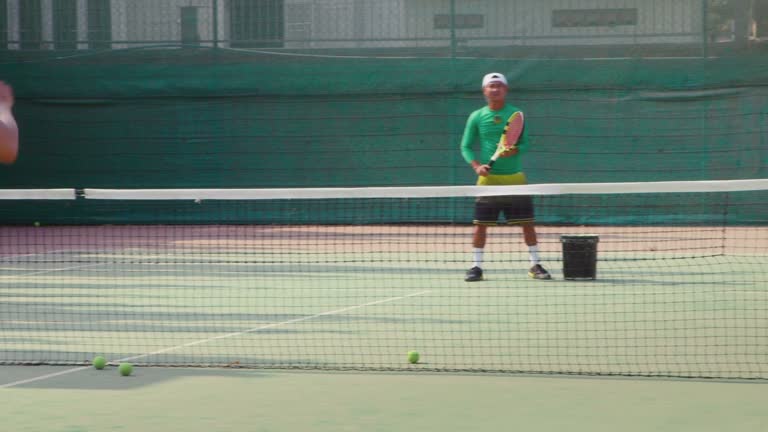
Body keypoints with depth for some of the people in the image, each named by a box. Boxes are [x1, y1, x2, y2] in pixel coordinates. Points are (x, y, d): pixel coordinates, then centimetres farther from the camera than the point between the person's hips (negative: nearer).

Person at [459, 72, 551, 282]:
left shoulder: (516, 114, 2)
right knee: (481, 223, -1)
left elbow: (525, 143, 4)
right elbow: (466, 146, 6)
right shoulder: (477, 117, 3)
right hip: (488, 177, 0)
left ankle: (535, 265, 11)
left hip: (514, 177, 0)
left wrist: (514, 150, -18)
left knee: (527, 221, 1)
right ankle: (476, 266, 9)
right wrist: (476, 166, -10)